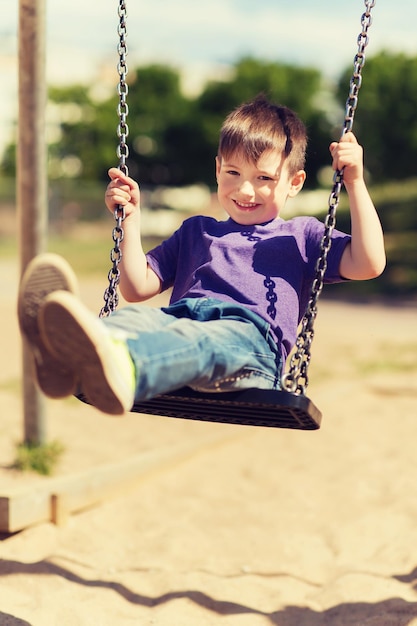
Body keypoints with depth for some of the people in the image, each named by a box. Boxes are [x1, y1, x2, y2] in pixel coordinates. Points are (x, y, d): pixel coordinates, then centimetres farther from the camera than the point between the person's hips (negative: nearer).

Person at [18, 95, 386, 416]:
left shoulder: (301, 236, 27)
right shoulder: (196, 232, 36)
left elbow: (368, 264, 10)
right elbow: (138, 288, 30)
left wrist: (355, 183, 8)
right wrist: (131, 220, 22)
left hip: (250, 337, -3)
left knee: (207, 341, -41)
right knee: (134, 317, -33)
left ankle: (120, 367, -73)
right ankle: (69, 356, -68)